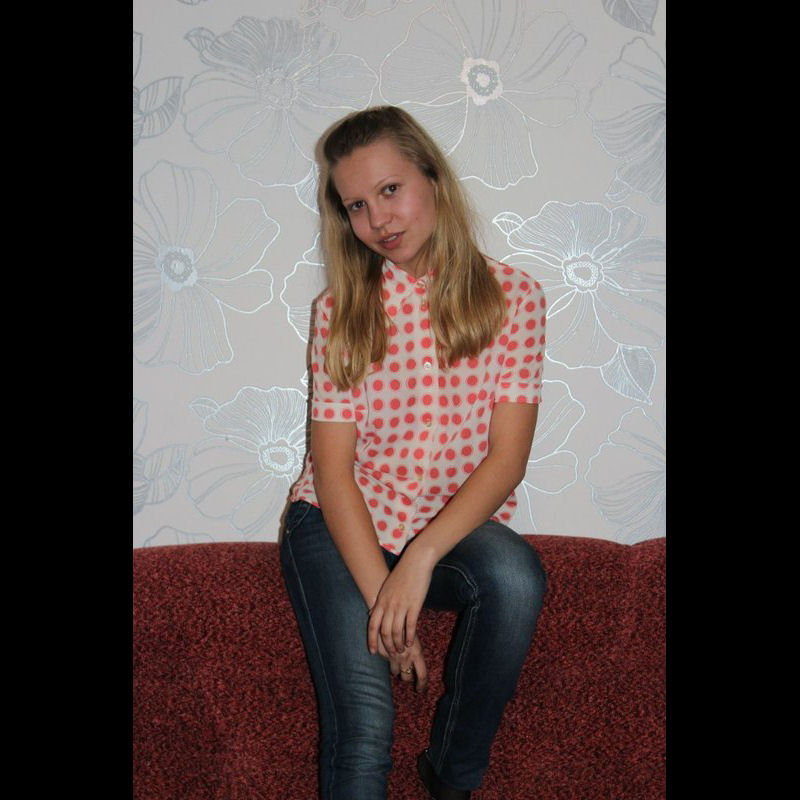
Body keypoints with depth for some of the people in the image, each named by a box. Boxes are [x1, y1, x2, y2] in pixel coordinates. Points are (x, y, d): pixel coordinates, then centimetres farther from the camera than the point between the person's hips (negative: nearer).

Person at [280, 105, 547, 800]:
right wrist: (383, 595, -18)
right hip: (340, 527, 0)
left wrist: (421, 558, -23)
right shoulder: (341, 309, -1)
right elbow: (333, 465, -6)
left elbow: (508, 455, -9)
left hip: (457, 528, 1)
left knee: (516, 575, -33)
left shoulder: (513, 296, -3)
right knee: (365, 724, -24)